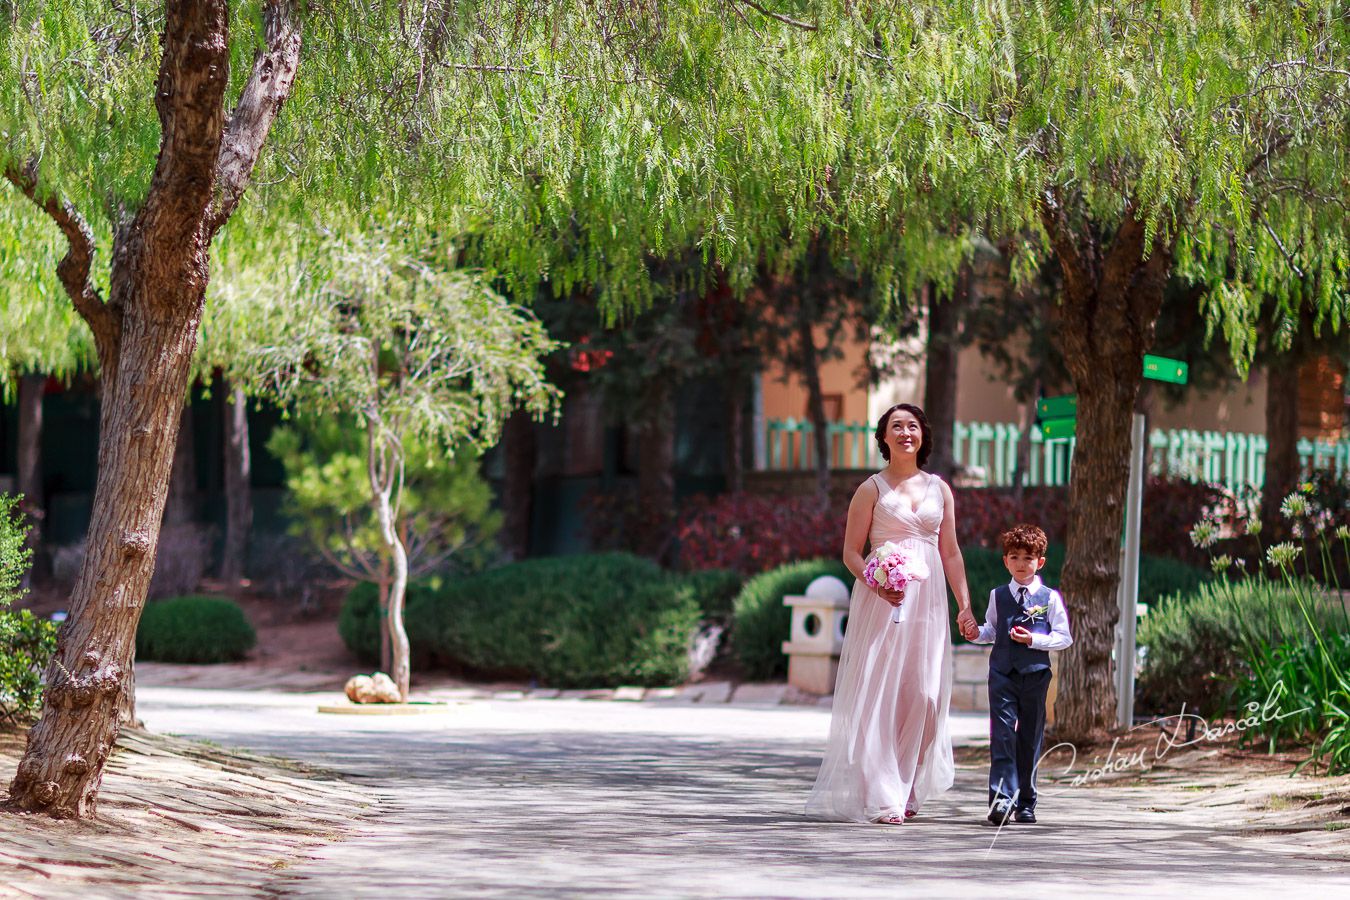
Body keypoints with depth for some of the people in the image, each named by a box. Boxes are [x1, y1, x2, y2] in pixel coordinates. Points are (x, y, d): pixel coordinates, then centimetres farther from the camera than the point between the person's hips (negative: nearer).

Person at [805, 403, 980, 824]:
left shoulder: (939, 489, 14)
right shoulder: (872, 490, 2)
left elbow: (951, 553, 15)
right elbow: (851, 552, -1)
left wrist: (965, 605, 7)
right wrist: (878, 584, -18)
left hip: (927, 601, 4)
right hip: (882, 600, -4)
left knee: (924, 694, -1)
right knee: (879, 691, -8)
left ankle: (906, 790, 12)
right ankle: (879, 798, -9)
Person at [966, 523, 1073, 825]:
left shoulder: (1050, 598, 0)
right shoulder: (998, 596, 9)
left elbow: (1064, 637, 0)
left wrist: (1034, 640, -13)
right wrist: (977, 633, -1)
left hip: (1035, 674, -1)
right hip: (1002, 673, 1)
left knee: (1030, 738, 7)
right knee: (1002, 734, -10)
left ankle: (1025, 803, 17)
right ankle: (1002, 798, -15)